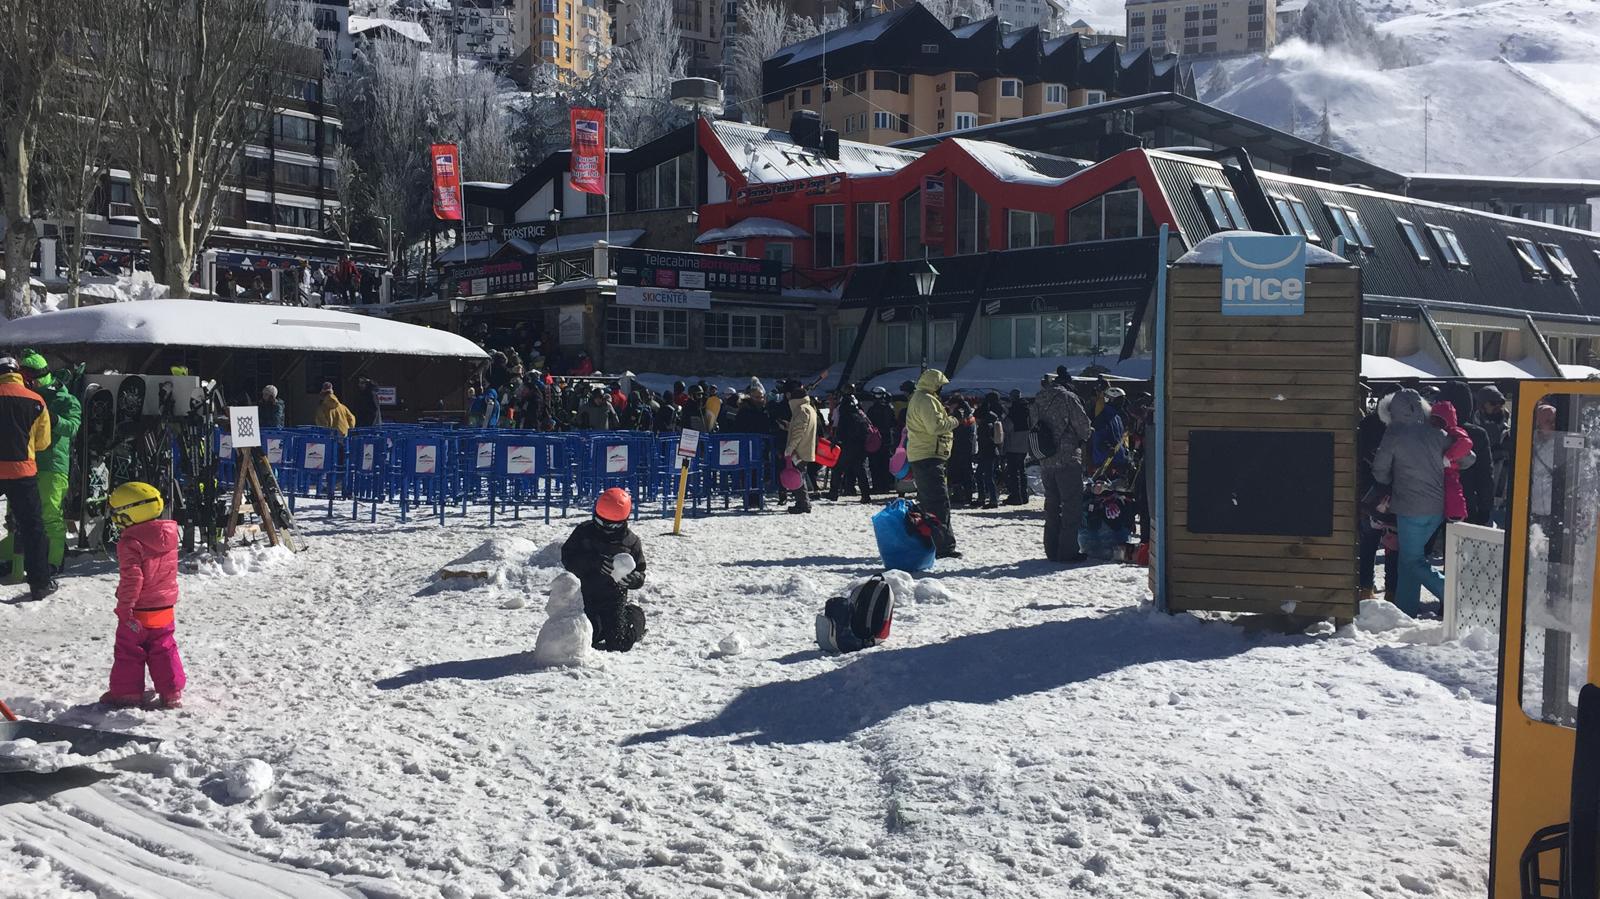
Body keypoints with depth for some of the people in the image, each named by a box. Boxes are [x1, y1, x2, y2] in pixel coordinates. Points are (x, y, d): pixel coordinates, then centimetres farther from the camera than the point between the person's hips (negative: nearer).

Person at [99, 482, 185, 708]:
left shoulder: (131, 543, -19)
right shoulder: (170, 536, 4)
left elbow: (132, 578, -26)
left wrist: (125, 607, -20)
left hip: (138, 611, -6)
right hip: (165, 608, 6)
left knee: (128, 651, 9)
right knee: (164, 650, 14)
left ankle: (126, 692, 17)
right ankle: (172, 692, 14)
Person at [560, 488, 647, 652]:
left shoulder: (631, 541, -4)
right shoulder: (584, 532, -3)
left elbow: (640, 575, -1)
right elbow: (567, 559, -11)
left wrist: (630, 579, -26)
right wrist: (593, 561, -27)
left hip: (614, 600, -1)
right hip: (585, 597, 1)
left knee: (618, 644, -3)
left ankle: (635, 617, 28)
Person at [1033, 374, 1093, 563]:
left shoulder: (1038, 400, 7)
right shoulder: (1067, 398, -11)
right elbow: (1083, 426, -9)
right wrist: (1087, 434, 11)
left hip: (1046, 462, 6)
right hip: (1068, 460, -6)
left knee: (1052, 505, 15)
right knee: (1072, 504, 0)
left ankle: (1052, 549, 18)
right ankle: (1069, 550, -2)